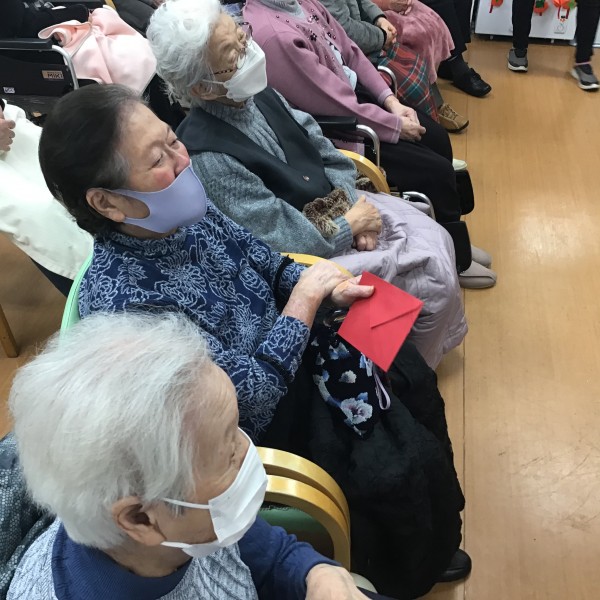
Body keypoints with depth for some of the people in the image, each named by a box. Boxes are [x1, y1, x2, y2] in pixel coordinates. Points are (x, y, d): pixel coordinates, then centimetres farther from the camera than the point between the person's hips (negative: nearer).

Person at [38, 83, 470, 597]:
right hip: (265, 425, -7)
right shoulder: (122, 302, -36)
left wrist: (328, 286, -14)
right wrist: (307, 295, -21)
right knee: (405, 466, -4)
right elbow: (254, 391, -30)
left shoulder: (183, 211, -13)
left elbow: (269, 265, 4)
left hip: (278, 353, 8)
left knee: (413, 377, 14)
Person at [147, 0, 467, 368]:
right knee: (435, 279, -6)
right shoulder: (209, 157, -30)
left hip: (338, 205, 8)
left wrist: (352, 205, -11)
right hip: (311, 250, -7)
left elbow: (322, 149, 3)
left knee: (437, 240, 4)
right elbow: (287, 238, -27)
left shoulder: (257, 92, -7)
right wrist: (351, 225, -16)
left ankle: (444, 338, 30)